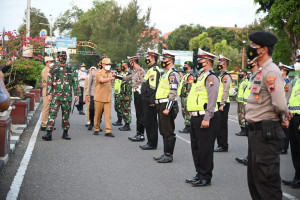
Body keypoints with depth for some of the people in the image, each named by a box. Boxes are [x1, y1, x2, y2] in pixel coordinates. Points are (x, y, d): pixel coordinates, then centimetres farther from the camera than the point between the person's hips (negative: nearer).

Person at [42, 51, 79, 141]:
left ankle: (65, 133, 19)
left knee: (66, 115, 8)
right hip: (55, 95, -1)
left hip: (67, 96, 1)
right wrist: (49, 94, -4)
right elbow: (49, 82, 4)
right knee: (52, 113, -10)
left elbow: (75, 82, 8)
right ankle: (49, 133, -13)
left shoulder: (71, 69, 7)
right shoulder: (53, 68, 4)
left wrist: (76, 94, 3)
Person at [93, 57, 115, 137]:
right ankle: (96, 129, 16)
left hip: (108, 98, 4)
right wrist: (112, 78, -33)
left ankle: (108, 131, -5)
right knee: (97, 114, 4)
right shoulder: (99, 73, -4)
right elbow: (102, 80, -24)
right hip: (99, 98, -4)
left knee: (108, 115, -3)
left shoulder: (110, 74, 14)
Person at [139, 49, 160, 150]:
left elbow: (153, 87, -23)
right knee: (147, 122, 15)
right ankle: (150, 142, 22)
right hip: (147, 100, 11)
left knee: (151, 122, -5)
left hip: (150, 101, -11)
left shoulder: (154, 70, -16)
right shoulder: (151, 69, 18)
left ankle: (152, 144, 1)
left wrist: (151, 101, -24)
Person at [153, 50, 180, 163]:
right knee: (163, 131, 13)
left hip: (167, 105, -10)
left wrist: (167, 108, -25)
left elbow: (173, 92, -21)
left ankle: (169, 156, 0)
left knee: (168, 132, -5)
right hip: (161, 105, 10)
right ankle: (166, 154, 20)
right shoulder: (166, 73, 19)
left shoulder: (173, 74, -13)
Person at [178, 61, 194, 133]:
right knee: (184, 112, 13)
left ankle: (188, 127, -6)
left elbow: (190, 87, -19)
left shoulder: (190, 76, -13)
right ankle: (187, 126, 18)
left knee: (187, 112, -8)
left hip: (186, 97, -11)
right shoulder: (185, 75, 20)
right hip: (183, 97, 11)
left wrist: (187, 97, -23)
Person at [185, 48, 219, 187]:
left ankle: (206, 177, 4)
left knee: (205, 148, -4)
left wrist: (207, 118, -24)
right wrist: (194, 115, 18)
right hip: (196, 117, 10)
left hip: (205, 118, -10)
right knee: (196, 147, 15)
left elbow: (212, 100, -20)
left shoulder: (211, 77, -13)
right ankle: (199, 174, 25)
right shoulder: (200, 76, 18)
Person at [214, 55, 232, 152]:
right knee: (218, 125, 12)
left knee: (222, 125, -6)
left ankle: (223, 146, -1)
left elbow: (226, 91, -18)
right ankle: (220, 144, 19)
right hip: (219, 103, 10)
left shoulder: (226, 76, -12)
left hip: (223, 104, -10)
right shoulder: (221, 75, 19)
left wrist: (222, 104, -21)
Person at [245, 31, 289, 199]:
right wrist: (283, 118, 5)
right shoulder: (261, 72, 14)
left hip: (266, 133, -10)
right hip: (256, 130, 10)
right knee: (254, 180, 18)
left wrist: (282, 117, -5)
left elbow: (280, 105, -24)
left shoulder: (271, 71, -17)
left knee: (267, 182, -5)